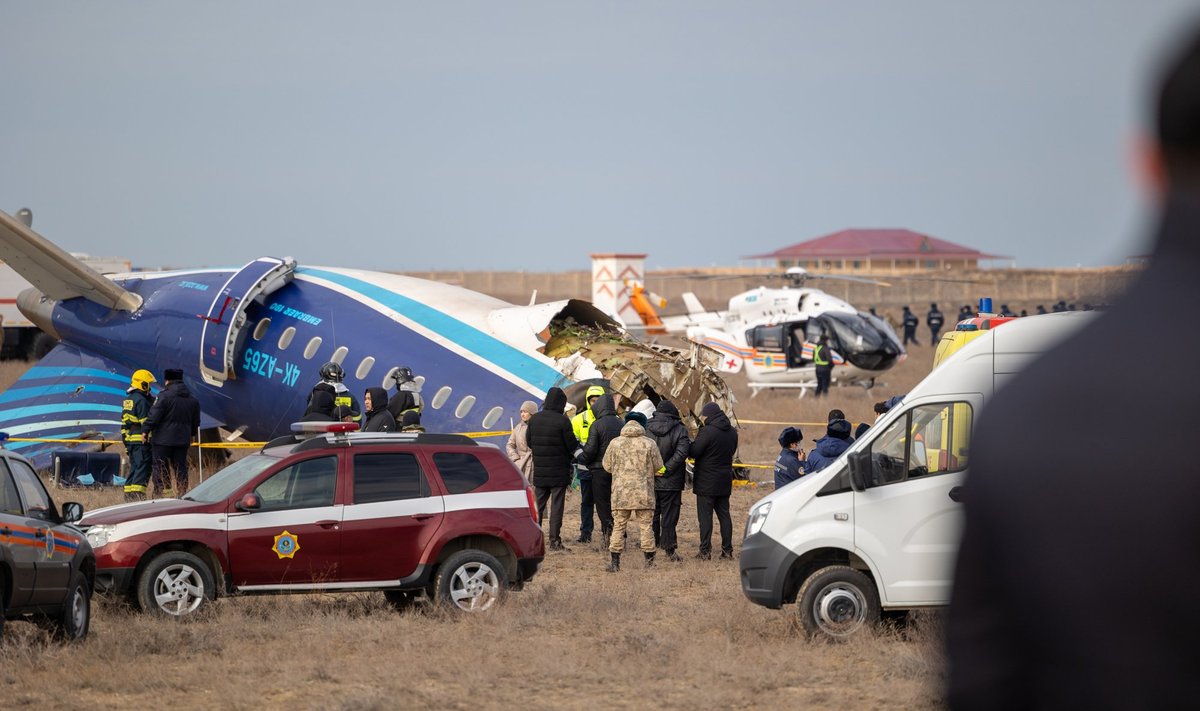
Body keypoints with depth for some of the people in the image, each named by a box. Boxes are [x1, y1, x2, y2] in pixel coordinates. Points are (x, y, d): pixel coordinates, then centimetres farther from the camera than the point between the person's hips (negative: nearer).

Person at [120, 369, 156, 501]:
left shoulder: (128, 399, 16)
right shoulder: (141, 400, -13)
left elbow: (124, 421, 20)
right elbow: (146, 421, -17)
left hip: (129, 439, 9)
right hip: (141, 440, -9)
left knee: (134, 467, 15)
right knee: (143, 467, -10)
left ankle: (129, 493, 14)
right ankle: (137, 494, -18)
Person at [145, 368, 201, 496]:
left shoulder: (164, 395, -12)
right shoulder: (192, 399, 11)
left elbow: (154, 416, -16)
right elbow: (195, 421, 19)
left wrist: (146, 430, -7)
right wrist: (190, 435, 31)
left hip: (163, 439, -6)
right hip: (183, 440, 6)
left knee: (161, 468, -1)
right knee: (180, 467, 11)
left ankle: (163, 491, -6)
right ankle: (182, 492, 10)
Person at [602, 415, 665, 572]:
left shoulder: (615, 443, -1)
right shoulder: (649, 444, -3)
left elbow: (607, 466, 8)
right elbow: (658, 467, 5)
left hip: (620, 493, 1)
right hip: (644, 494, 0)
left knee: (618, 526, 7)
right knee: (646, 526, 7)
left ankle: (615, 561, 5)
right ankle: (649, 561, 9)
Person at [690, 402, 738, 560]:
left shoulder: (707, 431, -18)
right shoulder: (732, 432, 6)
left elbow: (693, 452, -16)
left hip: (706, 482, -7)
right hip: (725, 481, 7)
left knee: (705, 516, -2)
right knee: (724, 514, 12)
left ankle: (705, 551, -5)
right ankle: (727, 549, 12)